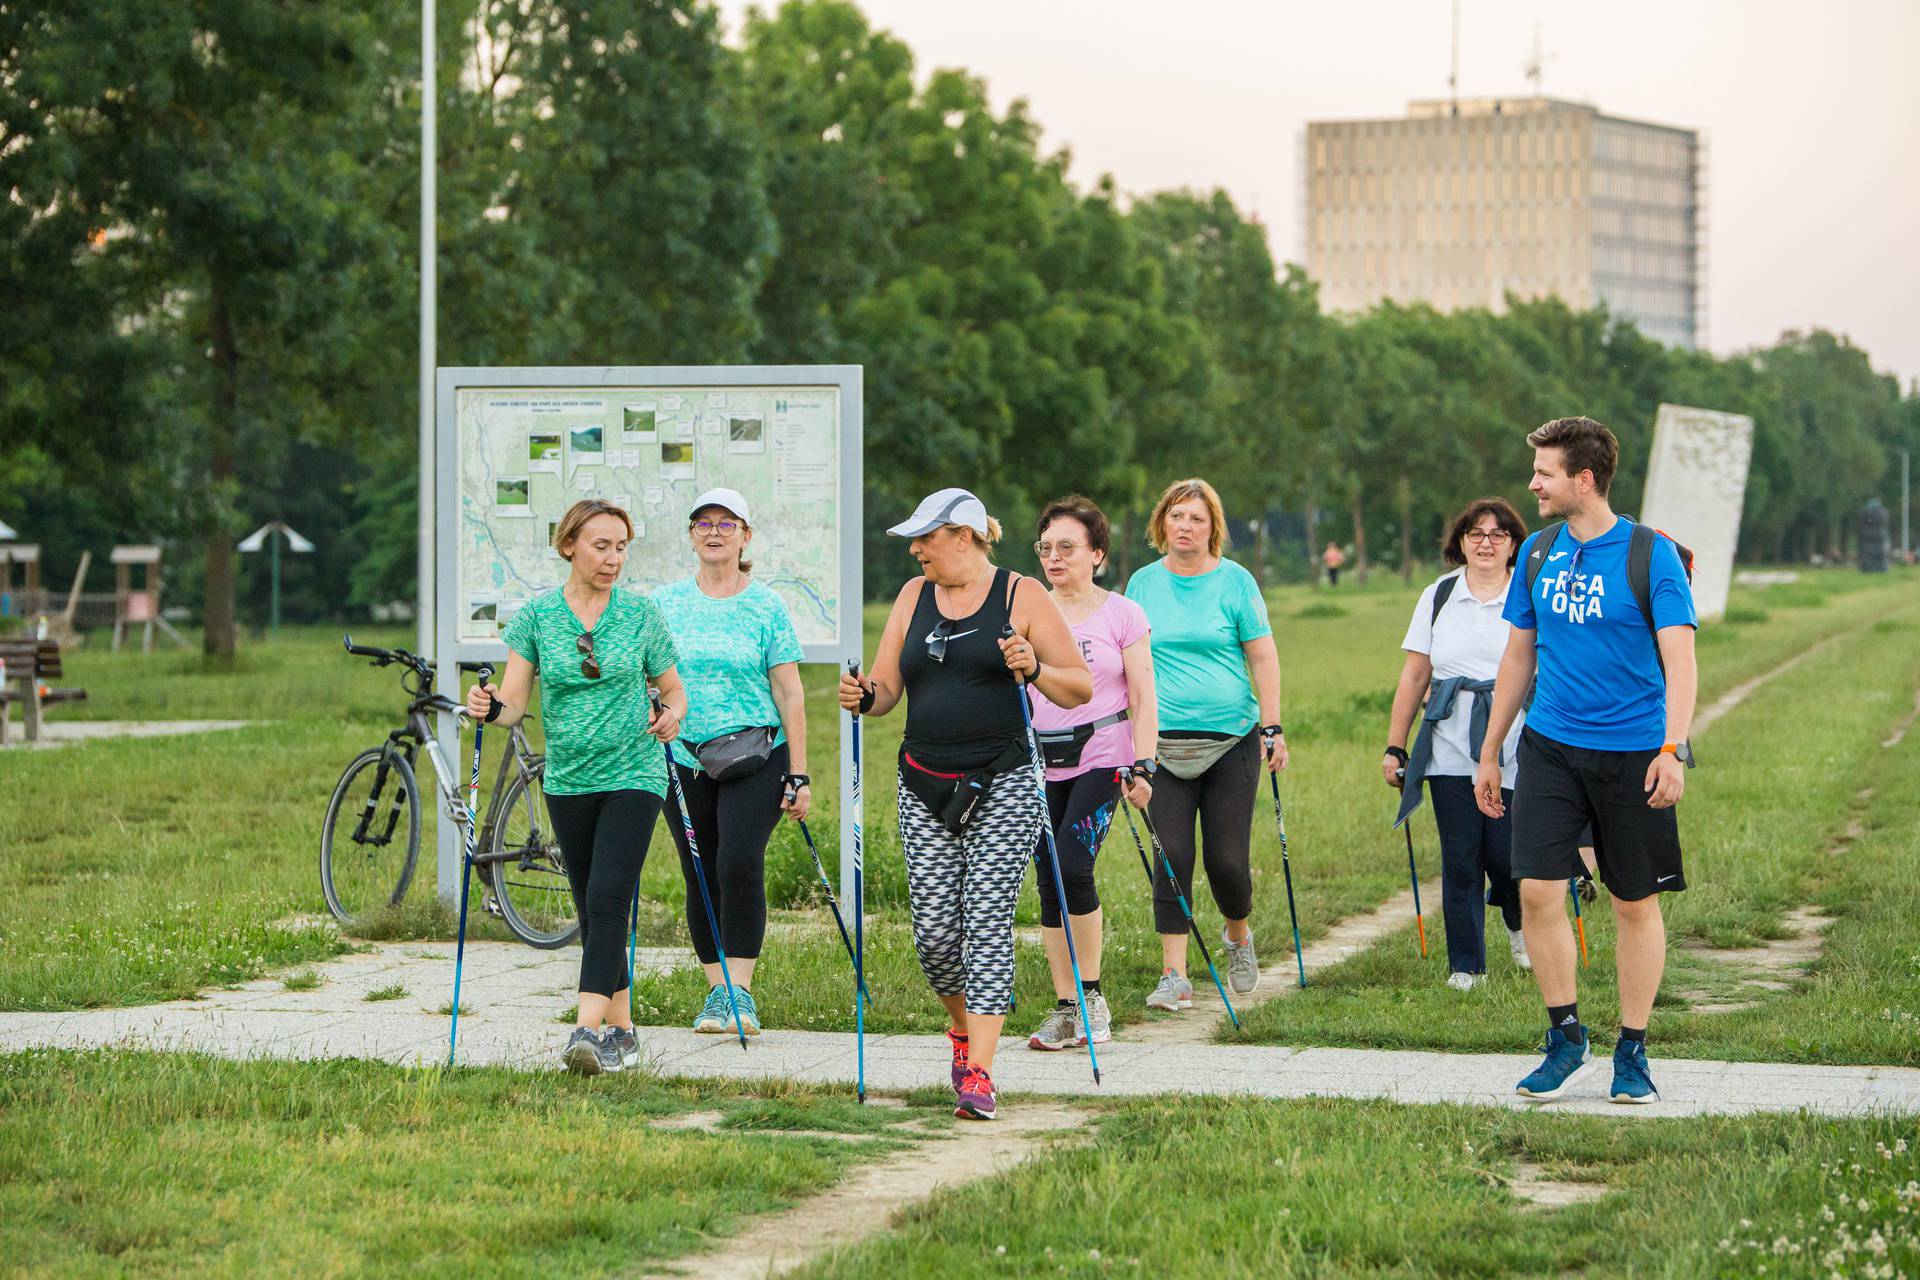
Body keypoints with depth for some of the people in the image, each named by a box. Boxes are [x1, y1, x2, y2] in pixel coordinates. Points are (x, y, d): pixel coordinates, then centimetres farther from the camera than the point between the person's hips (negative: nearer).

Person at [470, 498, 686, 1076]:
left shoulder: (642, 614, 0)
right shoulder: (537, 615, 1)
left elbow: (673, 691, 9)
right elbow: (515, 703, -1)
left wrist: (671, 716, -13)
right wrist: (490, 708, -23)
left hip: (633, 775, -2)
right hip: (569, 782, 3)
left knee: (608, 900, -17)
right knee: (592, 910, 8)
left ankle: (587, 1030, -24)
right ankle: (622, 1030, 20)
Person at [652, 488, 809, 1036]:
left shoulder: (766, 607, 2)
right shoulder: (664, 604, 7)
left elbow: (789, 692, 2)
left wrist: (799, 775, -2)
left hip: (755, 756, -3)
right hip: (684, 759, 3)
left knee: (740, 864, -17)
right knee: (700, 877, 4)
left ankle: (740, 991, -12)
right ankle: (717, 992, 15)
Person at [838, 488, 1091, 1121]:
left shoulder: (1022, 596, -1)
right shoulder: (913, 596, 12)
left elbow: (1081, 688, -1)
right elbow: (886, 686, 13)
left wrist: (1034, 669, -20)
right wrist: (865, 696, -9)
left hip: (1003, 787, -4)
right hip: (925, 787, 4)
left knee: (987, 923, -10)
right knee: (933, 932, 0)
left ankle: (978, 1071, -10)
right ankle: (963, 1026, 28)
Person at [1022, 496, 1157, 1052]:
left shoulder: (1122, 614, 0)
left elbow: (1143, 700, -1)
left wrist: (1142, 767, -10)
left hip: (1101, 759, -4)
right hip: (1042, 763, 4)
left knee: (1071, 866, -19)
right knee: (1048, 881, 2)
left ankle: (1092, 995, -5)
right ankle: (1065, 1009, 10)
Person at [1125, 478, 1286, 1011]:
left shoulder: (1236, 581, 1)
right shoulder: (1143, 583, 8)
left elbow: (1263, 658, 2)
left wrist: (1272, 728, -5)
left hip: (1232, 739, -2)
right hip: (1164, 742, 2)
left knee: (1228, 858, -2)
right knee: (1172, 857, -5)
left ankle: (1239, 936, 29)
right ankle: (1174, 977, -2)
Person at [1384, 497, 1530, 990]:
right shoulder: (1438, 597, 9)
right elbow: (1414, 677, 11)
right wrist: (1394, 746, 8)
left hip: (1515, 754, -2)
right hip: (1450, 753, 2)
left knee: (1506, 855, -3)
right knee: (1460, 861, 1)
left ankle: (1518, 922, 30)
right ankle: (1466, 965, 12)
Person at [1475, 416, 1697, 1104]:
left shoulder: (1652, 555, -7)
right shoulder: (1538, 553, 7)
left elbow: (1678, 659, -13)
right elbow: (1518, 656, 16)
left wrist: (1673, 750, -25)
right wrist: (1489, 753, 17)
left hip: (1632, 754, -4)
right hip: (1550, 749, 4)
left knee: (1636, 904, 4)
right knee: (1537, 890, -7)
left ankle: (1632, 1053, 16)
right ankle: (1565, 1036, 10)